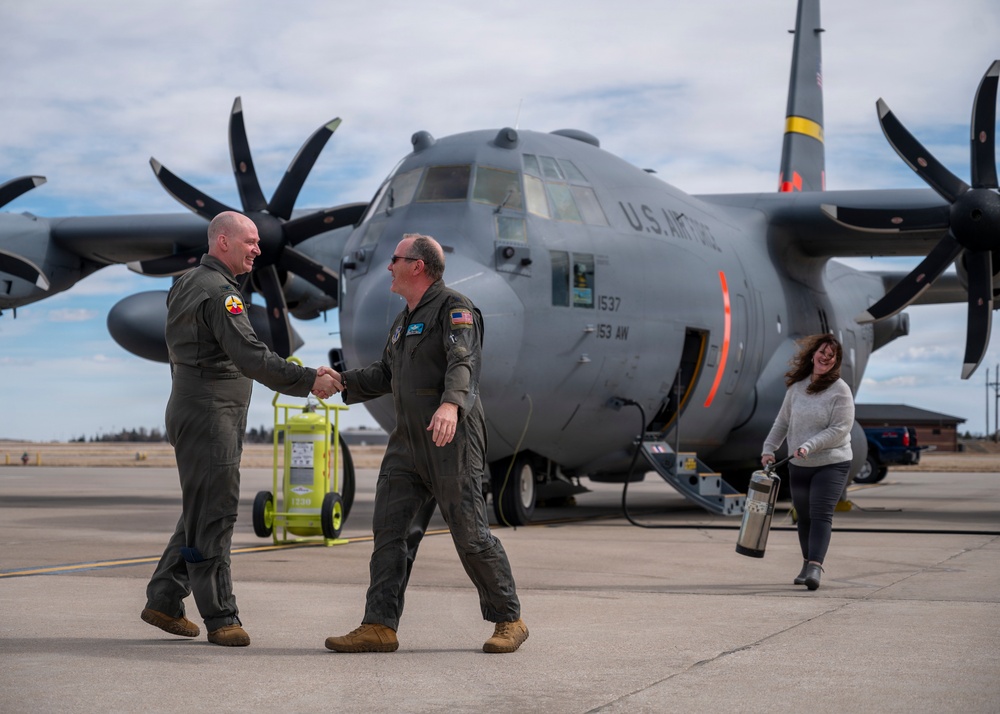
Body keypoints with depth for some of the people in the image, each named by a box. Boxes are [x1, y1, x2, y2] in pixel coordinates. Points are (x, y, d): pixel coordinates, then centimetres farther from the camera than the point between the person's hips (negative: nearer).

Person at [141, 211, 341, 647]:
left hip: (191, 411, 10)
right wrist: (309, 381, -29)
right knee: (213, 516, -7)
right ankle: (220, 618, -3)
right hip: (210, 416, -10)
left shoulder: (186, 285, 17)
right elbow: (251, 357, -26)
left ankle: (164, 599, 18)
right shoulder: (219, 292, -16)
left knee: (202, 513, 15)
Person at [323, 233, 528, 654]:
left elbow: (463, 362, -25)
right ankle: (379, 627, -1)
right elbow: (385, 374, 29)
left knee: (470, 535, -4)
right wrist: (343, 382, 16)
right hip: (407, 443, 9)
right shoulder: (404, 320, 21)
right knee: (390, 529, 0)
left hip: (452, 442, -9)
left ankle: (509, 621, 10)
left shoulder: (454, 309, -8)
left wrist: (451, 403, -43)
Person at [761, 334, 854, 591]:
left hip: (831, 464, -5)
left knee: (821, 514, -17)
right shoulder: (796, 386, 5)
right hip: (799, 466, 5)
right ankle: (808, 563, 29)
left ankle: (815, 566, -24)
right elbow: (783, 421, 14)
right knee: (804, 517, 14)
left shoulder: (840, 390, -10)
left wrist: (809, 446, -24)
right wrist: (769, 448, 6)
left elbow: (839, 429, -17)